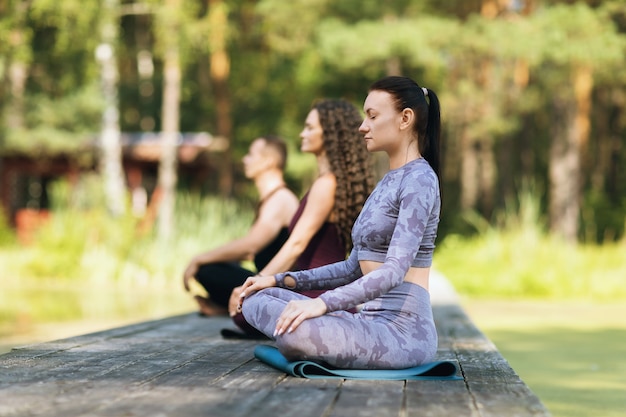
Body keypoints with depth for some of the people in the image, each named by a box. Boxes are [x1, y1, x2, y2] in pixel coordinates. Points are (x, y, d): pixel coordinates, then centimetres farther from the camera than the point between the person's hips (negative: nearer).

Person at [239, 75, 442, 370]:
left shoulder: (419, 179, -10)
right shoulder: (388, 182, 19)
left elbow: (394, 270, -22)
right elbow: (355, 268, 21)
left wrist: (323, 303, -32)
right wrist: (281, 280, 11)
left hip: (403, 328, -9)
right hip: (373, 320, 9)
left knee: (295, 329, -34)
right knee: (256, 300, 2)